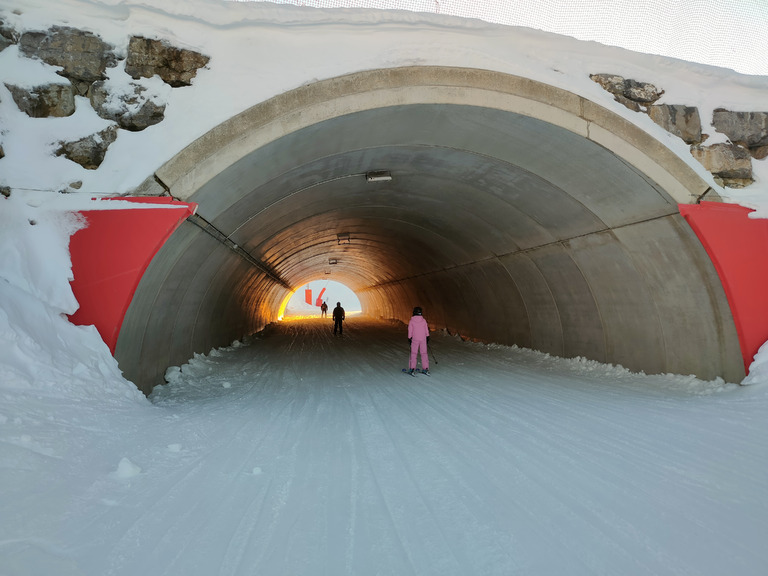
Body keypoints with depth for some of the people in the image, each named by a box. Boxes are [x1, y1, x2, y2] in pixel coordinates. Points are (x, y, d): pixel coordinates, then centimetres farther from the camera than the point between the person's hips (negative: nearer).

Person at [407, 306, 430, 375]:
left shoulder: (411, 321, -6)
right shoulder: (424, 320, -1)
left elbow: (410, 331, -3)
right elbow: (426, 330, 5)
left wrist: (409, 338, 4)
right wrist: (427, 337, 16)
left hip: (415, 339, -1)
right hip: (423, 339, 2)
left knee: (413, 353, 4)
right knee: (424, 353, 8)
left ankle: (412, 368, -1)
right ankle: (425, 368, 7)